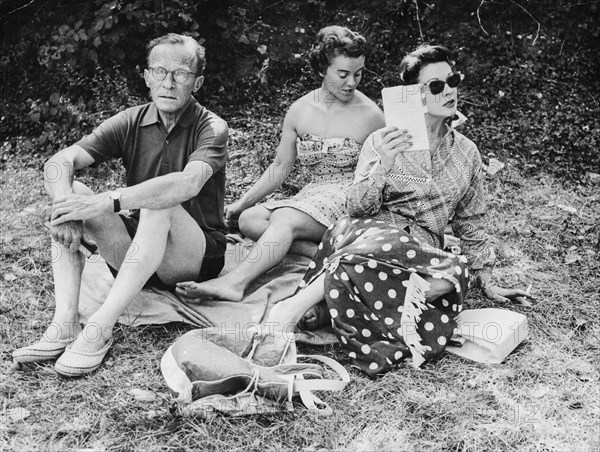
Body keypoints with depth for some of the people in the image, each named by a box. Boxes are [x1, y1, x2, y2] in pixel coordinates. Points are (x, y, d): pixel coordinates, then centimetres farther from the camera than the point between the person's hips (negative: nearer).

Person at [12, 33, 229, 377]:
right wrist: (67, 207, -33)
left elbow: (188, 182, -34)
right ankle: (65, 325, -25)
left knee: (159, 204, -34)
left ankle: (101, 328, -34)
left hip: (197, 256, -4)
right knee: (70, 193, -15)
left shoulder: (212, 129, -11)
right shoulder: (131, 122, 0)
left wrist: (107, 202, -38)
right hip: (139, 252, 5)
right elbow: (59, 162, -12)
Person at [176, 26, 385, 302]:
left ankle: (234, 282, -43)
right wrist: (243, 201, 5)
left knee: (284, 218, -32)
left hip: (353, 199, -6)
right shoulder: (300, 111, 5)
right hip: (312, 196, 6)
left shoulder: (370, 116, -5)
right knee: (249, 219, -18)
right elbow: (281, 167, 11)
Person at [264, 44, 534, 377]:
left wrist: (487, 284, 20)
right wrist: (382, 166, -23)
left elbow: (470, 225, 23)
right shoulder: (383, 141, 5)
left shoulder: (466, 153, 16)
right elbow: (357, 207, -6)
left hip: (421, 247, 4)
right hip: (375, 233, -4)